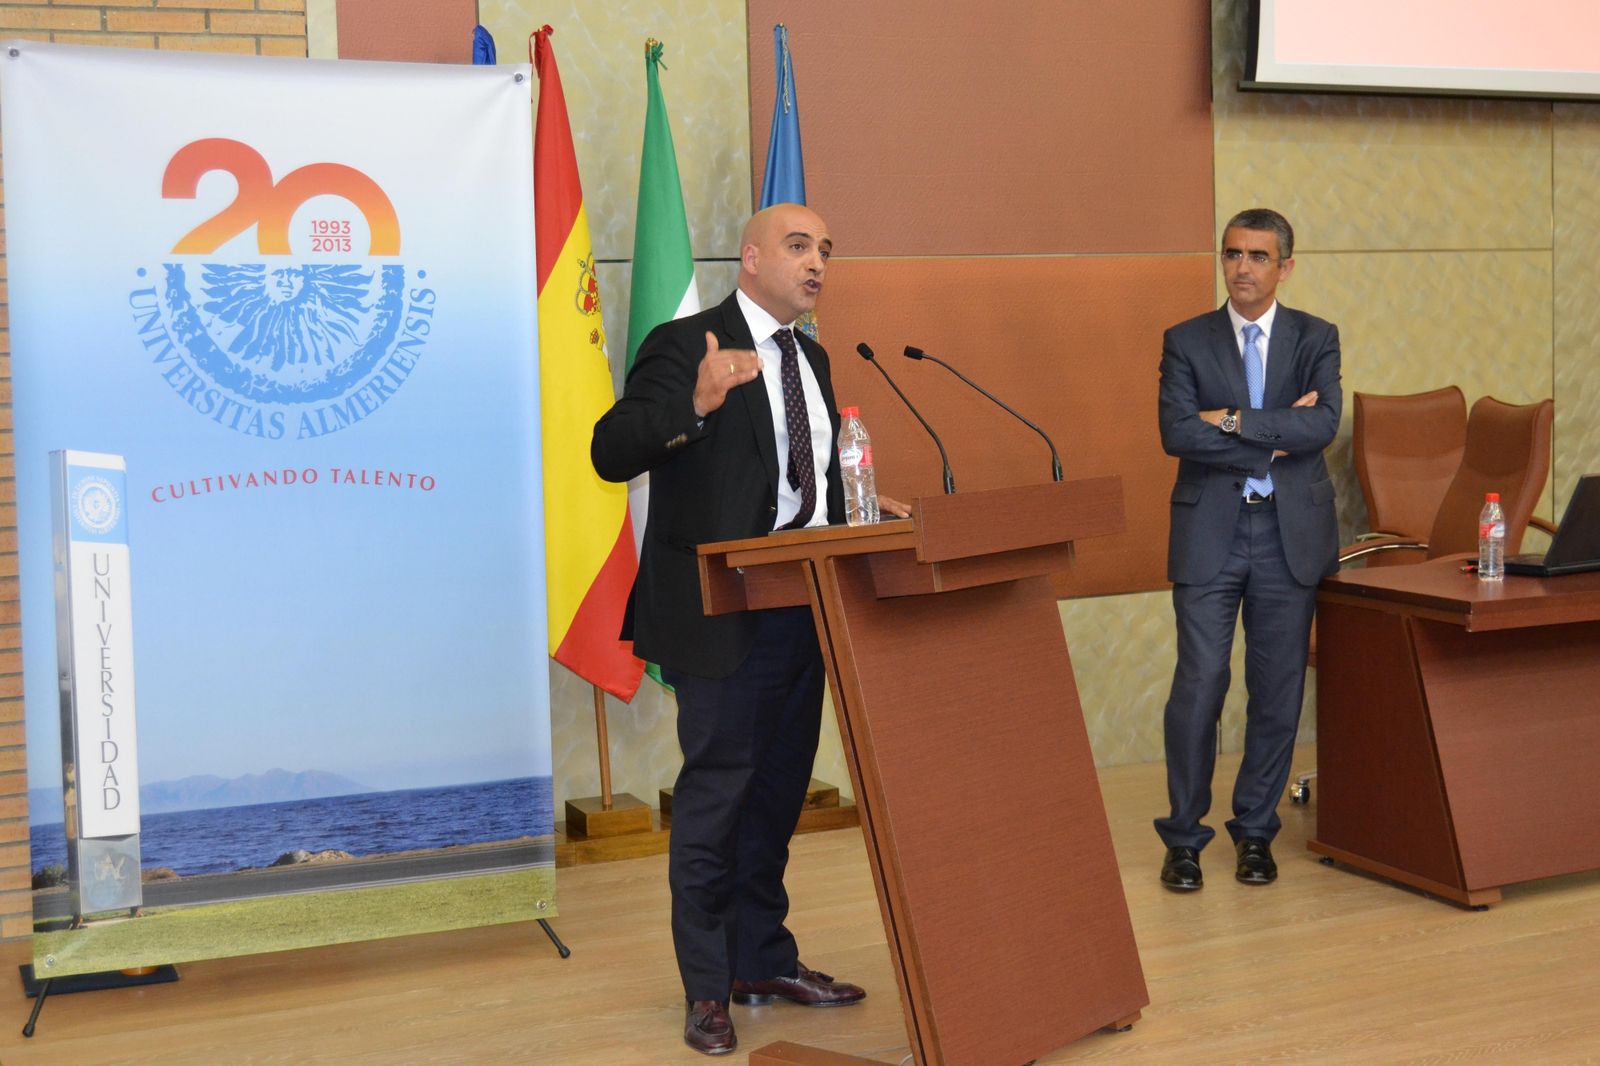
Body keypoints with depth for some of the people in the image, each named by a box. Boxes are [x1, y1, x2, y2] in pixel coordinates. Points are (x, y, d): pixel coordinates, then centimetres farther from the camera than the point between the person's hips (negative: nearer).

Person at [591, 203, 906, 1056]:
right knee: (715, 794, 0)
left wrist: (859, 506, 7)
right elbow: (611, 452, -21)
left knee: (779, 790, 16)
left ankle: (764, 961, 30)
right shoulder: (686, 345, -10)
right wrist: (694, 405, -36)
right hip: (724, 612, -8)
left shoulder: (811, 359, 15)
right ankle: (707, 991, 12)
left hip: (804, 608, 8)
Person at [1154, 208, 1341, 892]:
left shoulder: (1316, 339, 6)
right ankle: (1184, 836, 8)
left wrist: (1233, 420, -15)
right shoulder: (1186, 341, 4)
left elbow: (1323, 424, -12)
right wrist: (1275, 437, -12)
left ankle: (1255, 830, 21)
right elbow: (1176, 433, -11)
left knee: (1278, 690, 7)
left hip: (1293, 532, 1)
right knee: (1198, 686, -5)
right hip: (1210, 532, -1)